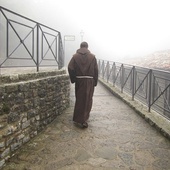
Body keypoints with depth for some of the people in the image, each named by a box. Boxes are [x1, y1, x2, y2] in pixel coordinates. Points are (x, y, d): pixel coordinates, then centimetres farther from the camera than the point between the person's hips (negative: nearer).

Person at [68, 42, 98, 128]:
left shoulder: (75, 56, 1)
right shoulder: (92, 57, 1)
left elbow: (70, 68, -7)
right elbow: (96, 70, -1)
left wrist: (73, 79, 3)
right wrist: (95, 82, 4)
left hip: (79, 80, 1)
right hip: (89, 81, -1)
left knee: (79, 99, 13)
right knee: (87, 100, 4)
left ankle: (78, 118, 22)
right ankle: (83, 119, 1)